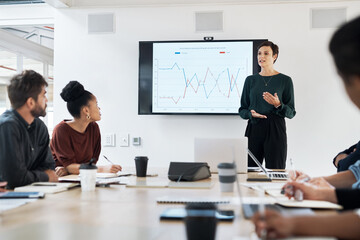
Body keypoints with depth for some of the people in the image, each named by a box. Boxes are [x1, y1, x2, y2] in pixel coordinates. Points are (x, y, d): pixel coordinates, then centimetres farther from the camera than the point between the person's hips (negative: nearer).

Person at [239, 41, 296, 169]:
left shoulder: (285, 80, 3)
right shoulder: (250, 80, 10)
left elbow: (291, 113, 3)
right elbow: (242, 110, 11)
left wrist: (278, 105, -15)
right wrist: (251, 113, -10)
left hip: (275, 130, -2)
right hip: (253, 129, 2)